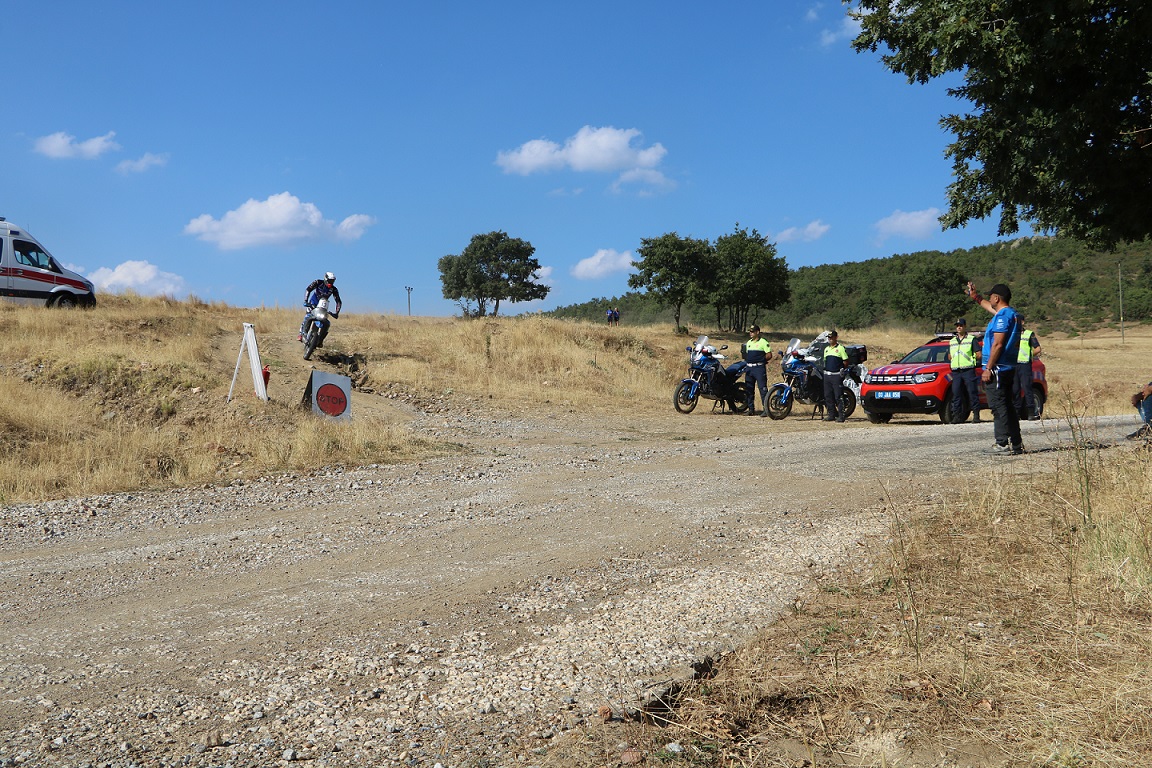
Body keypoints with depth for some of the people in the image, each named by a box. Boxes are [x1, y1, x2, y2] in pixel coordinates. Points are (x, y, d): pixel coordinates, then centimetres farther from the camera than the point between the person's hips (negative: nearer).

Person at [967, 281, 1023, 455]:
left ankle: (1004, 444, -10)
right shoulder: (1012, 314, 16)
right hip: (1009, 369, 10)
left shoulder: (1002, 316, -15)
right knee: (1007, 407, 12)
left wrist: (988, 368, -19)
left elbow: (997, 344, -21)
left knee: (999, 407, -8)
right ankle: (1015, 444, 14)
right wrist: (977, 298, 49)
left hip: (997, 369, -10)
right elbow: (991, 308, 38)